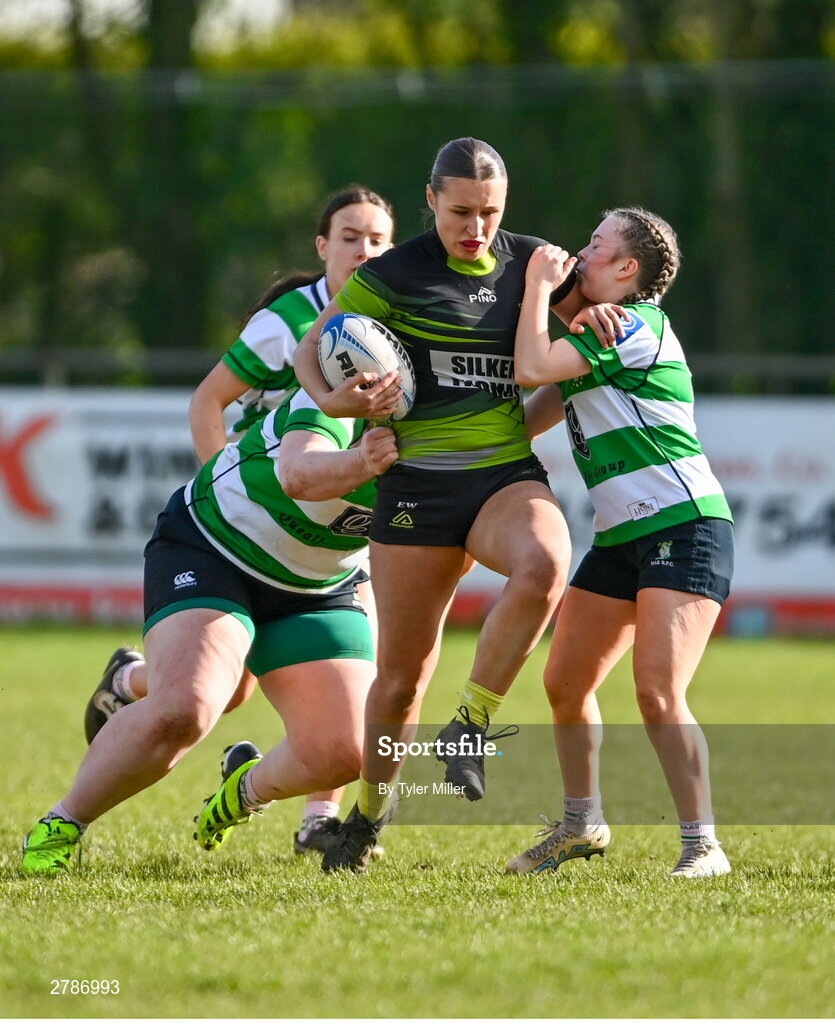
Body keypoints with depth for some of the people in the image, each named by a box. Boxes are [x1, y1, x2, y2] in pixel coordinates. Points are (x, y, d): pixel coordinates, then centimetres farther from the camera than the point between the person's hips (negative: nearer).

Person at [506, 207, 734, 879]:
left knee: (659, 695, -19)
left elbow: (532, 369, -18)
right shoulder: (603, 329, 18)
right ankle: (581, 826, 25)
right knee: (565, 683, 10)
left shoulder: (633, 325, -11)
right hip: (623, 538, 10)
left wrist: (540, 284, -7)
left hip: (685, 527, -10)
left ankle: (703, 846, -12)